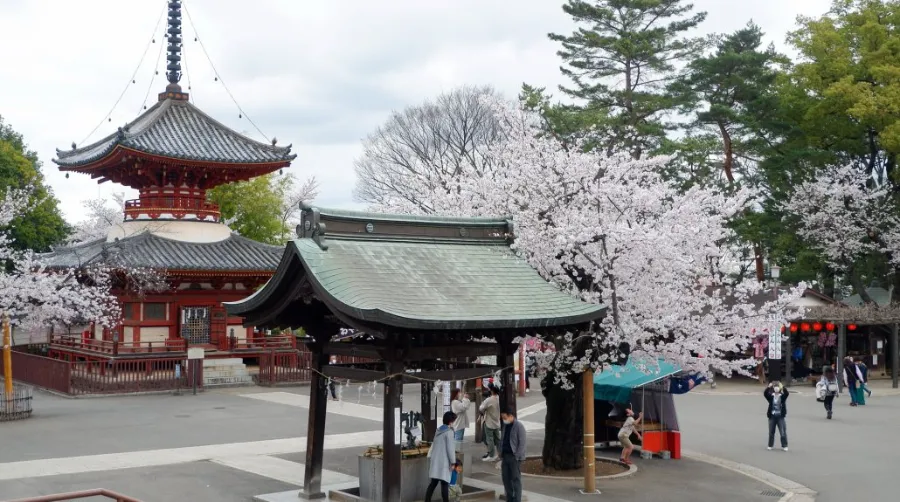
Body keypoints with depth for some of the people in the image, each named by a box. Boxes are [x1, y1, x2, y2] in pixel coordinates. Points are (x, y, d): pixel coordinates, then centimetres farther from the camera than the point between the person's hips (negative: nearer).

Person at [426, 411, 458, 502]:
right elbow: (450, 448, -14)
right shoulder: (449, 431, -11)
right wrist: (453, 462, -9)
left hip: (435, 460, 8)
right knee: (445, 483, -4)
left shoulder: (438, 430, 13)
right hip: (443, 461, -8)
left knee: (433, 482, 10)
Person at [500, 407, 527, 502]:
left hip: (514, 456, -8)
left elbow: (522, 443, -14)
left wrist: (517, 456, -18)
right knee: (505, 478, 10)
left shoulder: (519, 426, -11)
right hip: (505, 455, 8)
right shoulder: (505, 425, 12)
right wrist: (501, 453, 10)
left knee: (516, 479, -3)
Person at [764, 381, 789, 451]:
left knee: (783, 432, -2)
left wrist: (783, 387, -33)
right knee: (771, 432, 10)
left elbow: (787, 393, -21)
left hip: (780, 416, -1)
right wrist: (768, 387, -28)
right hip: (772, 416, 2)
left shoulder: (782, 396, -2)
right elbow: (765, 393, -15)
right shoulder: (771, 396, 1)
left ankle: (784, 446, 8)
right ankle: (770, 445, 22)